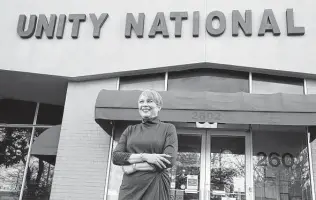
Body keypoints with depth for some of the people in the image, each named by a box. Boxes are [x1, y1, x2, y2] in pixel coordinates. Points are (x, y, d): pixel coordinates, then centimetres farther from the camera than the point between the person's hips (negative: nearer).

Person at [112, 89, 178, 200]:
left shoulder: (168, 128, 1)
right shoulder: (130, 130, 10)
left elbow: (169, 160, -11)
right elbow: (115, 157, -1)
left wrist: (134, 166, -11)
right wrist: (145, 156, -15)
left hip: (156, 188, -2)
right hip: (129, 188, 3)